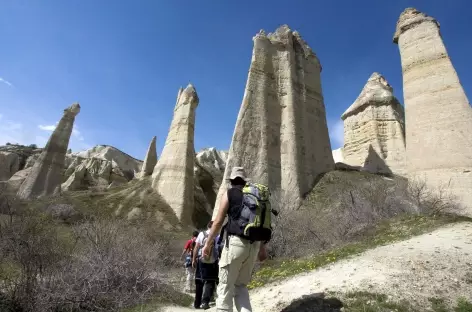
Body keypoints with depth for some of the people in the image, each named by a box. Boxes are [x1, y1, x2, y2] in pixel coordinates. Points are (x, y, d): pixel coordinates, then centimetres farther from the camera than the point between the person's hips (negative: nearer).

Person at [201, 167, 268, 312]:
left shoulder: (229, 193, 1)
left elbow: (218, 221, -3)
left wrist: (208, 243, 6)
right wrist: (262, 247, 21)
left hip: (235, 242, -5)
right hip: (254, 245, 6)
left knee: (225, 286, 5)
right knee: (241, 286, 19)